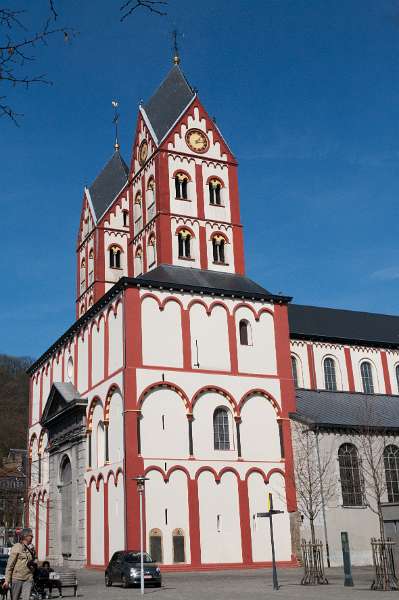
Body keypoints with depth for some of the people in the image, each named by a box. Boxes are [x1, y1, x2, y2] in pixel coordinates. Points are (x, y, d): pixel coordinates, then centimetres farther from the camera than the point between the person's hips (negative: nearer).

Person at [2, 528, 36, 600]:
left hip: (28, 579, 4)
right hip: (17, 578, -4)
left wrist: (33, 564, 7)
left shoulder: (31, 548, 12)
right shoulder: (16, 547, -5)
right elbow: (9, 565, -6)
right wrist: (7, 580, -10)